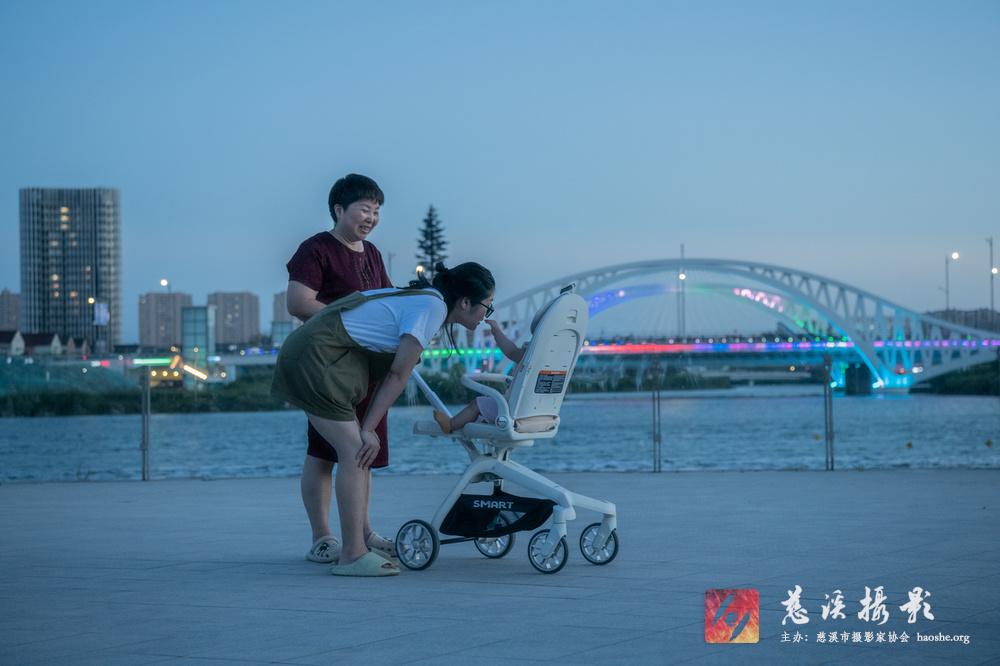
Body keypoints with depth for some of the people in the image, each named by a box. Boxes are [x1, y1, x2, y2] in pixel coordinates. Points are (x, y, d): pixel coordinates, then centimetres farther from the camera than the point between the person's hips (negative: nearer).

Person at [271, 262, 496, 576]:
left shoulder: (421, 298, 17)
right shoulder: (432, 306, -13)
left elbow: (392, 370, 19)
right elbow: (398, 375, -12)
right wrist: (368, 429, -9)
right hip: (313, 358, -10)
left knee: (360, 452, 9)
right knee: (355, 451, -12)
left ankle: (359, 547, 12)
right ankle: (352, 556, -12)